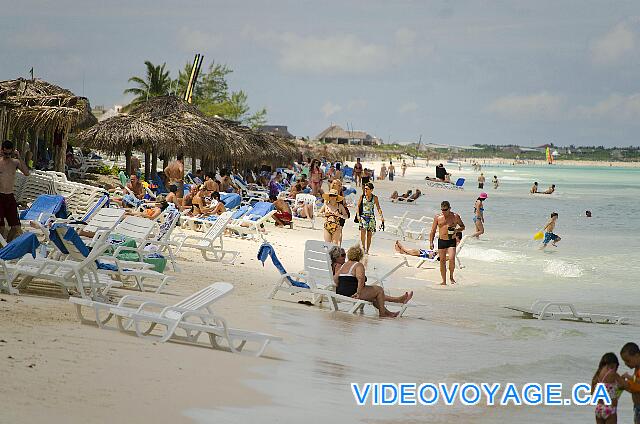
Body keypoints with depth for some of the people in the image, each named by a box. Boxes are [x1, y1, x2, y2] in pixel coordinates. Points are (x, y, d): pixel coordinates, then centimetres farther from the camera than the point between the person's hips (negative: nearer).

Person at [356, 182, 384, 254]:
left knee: (369, 235, 2)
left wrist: (381, 216, -9)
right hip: (363, 217, -1)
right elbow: (358, 206, 4)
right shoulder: (362, 197, 3)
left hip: (371, 217, 1)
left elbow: (378, 208, 4)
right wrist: (358, 215, -9)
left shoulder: (374, 198, 3)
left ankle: (367, 250, 11)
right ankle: (363, 248, -7)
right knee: (362, 232, -18)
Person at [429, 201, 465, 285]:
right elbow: (433, 231, 9)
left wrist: (457, 230, -10)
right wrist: (431, 242, 1)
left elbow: (463, 227, 12)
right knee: (442, 262, 3)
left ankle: (451, 276, 6)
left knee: (451, 259, -18)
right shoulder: (437, 217, 4)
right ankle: (444, 281, 13)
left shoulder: (455, 216, 1)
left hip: (452, 241, -2)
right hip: (441, 241, 2)